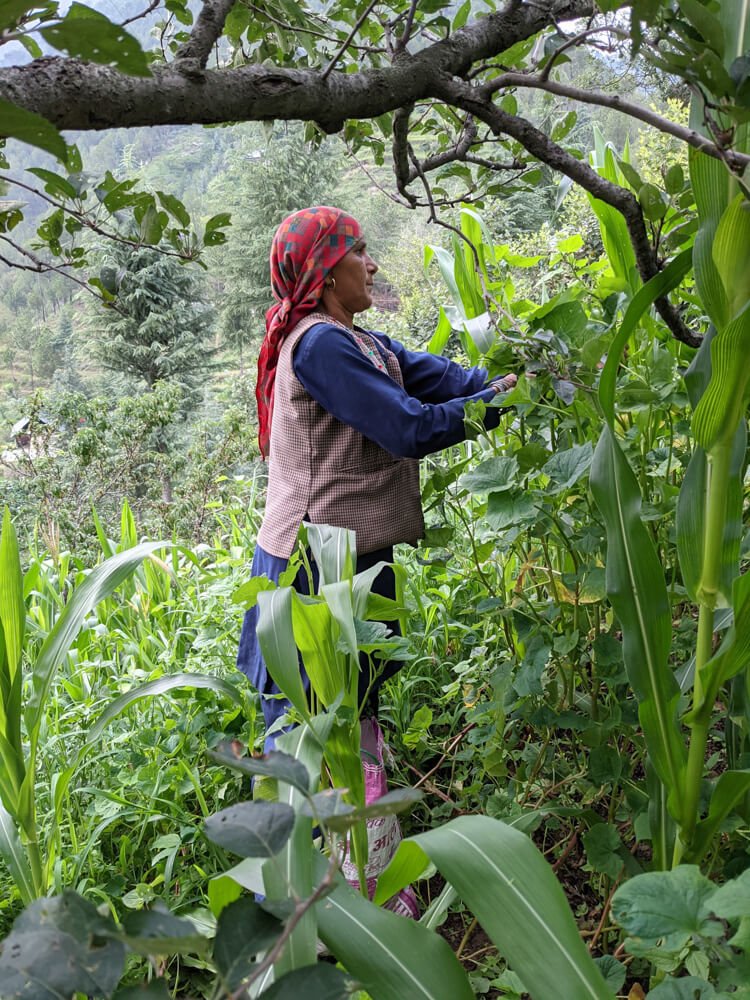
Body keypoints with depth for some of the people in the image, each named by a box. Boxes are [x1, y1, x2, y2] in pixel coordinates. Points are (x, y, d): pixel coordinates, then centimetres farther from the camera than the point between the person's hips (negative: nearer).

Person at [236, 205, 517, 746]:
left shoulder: (366, 345, 14)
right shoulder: (319, 344, -17)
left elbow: (443, 376, 3)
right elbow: (411, 428, -21)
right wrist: (498, 398, -12)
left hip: (354, 550, 10)